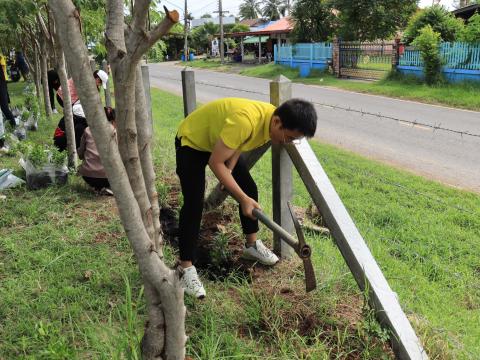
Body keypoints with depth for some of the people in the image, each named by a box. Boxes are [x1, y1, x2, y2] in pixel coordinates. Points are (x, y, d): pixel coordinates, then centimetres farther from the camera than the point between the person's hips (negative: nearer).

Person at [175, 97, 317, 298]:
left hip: (221, 142, 8)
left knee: (250, 189, 5)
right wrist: (243, 199, -32)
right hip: (191, 141, -8)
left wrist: (229, 173, -10)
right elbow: (215, 163, -35)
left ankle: (252, 245, 24)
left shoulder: (272, 121, -16)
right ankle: (186, 269, -6)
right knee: (194, 204, -16)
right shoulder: (245, 121, -42)